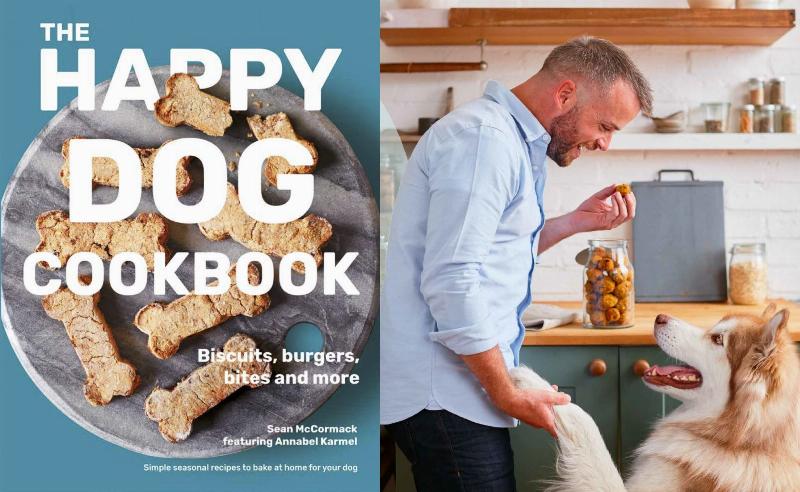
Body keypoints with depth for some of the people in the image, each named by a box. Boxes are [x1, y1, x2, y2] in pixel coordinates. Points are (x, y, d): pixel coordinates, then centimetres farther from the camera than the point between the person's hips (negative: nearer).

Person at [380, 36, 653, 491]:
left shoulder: (515, 140, 15)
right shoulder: (484, 138, -17)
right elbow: (451, 284, -24)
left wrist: (577, 221, 12)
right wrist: (509, 397, -16)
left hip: (459, 384, 10)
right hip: (443, 393, -10)